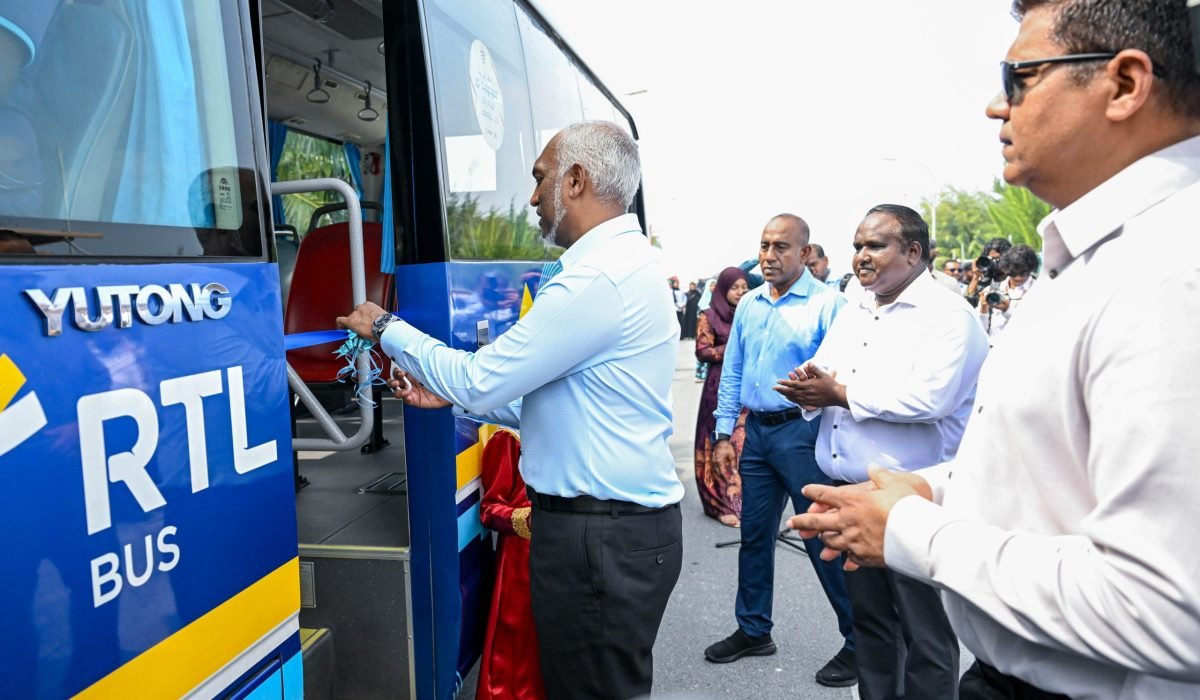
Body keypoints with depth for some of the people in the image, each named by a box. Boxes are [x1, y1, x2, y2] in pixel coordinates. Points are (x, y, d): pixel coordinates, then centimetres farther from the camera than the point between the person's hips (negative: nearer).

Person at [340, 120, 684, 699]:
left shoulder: (599, 277, -21)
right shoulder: (622, 264, 13)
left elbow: (480, 380, -18)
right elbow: (551, 401, 17)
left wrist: (385, 327, -2)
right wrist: (450, 396, 10)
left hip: (601, 538, -10)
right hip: (622, 523, 10)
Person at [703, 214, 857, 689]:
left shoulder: (826, 303, -9)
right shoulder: (748, 304, 9)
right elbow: (732, 373, 12)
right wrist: (723, 434, 10)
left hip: (803, 432, -6)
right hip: (755, 431, 6)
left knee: (824, 538, 1)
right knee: (754, 534, 16)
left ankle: (858, 642, 18)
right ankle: (753, 630, 32)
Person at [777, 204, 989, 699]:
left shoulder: (947, 314, -10)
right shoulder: (853, 312, 14)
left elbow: (929, 396, -25)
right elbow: (819, 372, 14)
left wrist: (841, 393, -17)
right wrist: (810, 385, -11)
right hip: (848, 492, 7)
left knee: (925, 633, 6)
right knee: (868, 618, 20)